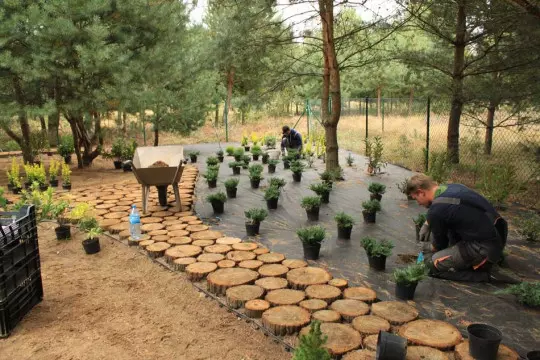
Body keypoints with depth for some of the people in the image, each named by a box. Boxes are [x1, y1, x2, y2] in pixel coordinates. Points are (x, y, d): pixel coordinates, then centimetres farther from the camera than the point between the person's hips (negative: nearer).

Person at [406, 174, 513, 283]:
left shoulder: (435, 211, -17)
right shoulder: (453, 187, 7)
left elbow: (440, 243, 1)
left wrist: (431, 253, 21)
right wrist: (427, 223, 24)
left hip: (486, 249, -9)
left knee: (433, 263, -7)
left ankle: (483, 275, -6)